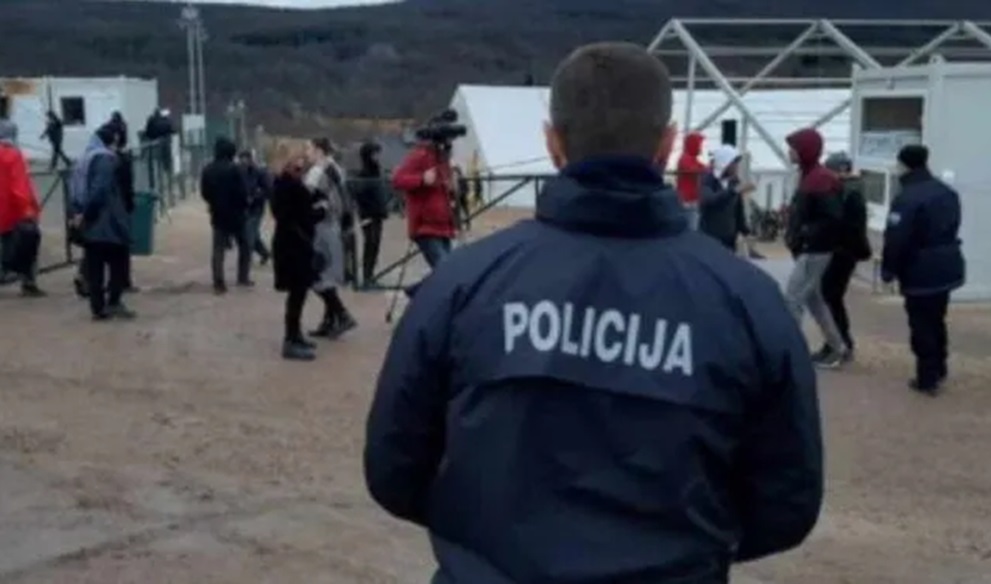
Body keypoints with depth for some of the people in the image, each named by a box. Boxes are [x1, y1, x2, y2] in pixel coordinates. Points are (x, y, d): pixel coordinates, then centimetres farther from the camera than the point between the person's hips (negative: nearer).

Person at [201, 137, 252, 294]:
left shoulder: (208, 170, -1)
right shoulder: (233, 169, -16)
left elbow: (204, 193, 4)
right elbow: (242, 191, -16)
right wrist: (243, 206, 2)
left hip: (218, 215, 4)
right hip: (236, 214, -4)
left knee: (218, 249, 6)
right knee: (244, 246, 14)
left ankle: (219, 283, -1)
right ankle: (243, 278, 15)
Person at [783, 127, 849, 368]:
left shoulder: (821, 180, -19)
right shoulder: (809, 175, 11)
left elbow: (833, 219, -24)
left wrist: (803, 234, -21)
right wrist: (794, 233, 5)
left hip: (814, 251, -10)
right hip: (808, 249, 10)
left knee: (792, 299, -6)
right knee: (813, 299, 16)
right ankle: (838, 348, 24)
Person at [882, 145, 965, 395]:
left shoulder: (906, 199, -20)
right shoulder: (948, 192, 8)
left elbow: (896, 240, -21)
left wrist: (888, 270, -8)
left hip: (920, 272, -8)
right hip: (948, 268, 8)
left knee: (922, 326, 1)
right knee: (937, 320, 22)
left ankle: (928, 378, 5)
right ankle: (939, 370, 32)